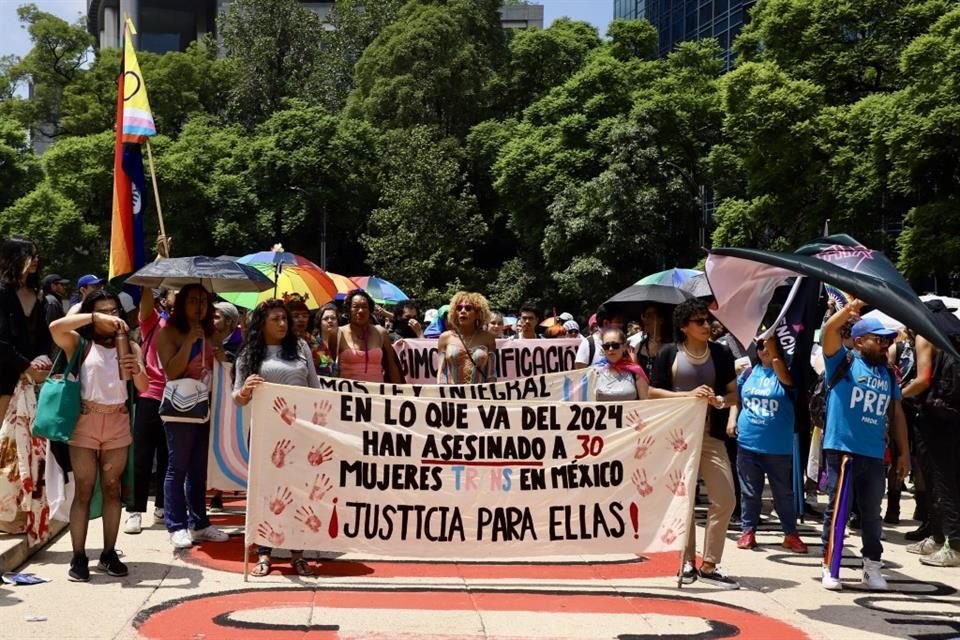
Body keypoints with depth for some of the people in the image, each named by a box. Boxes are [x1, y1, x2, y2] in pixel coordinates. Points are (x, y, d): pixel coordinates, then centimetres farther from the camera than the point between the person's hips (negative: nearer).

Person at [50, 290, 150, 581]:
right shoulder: (80, 344, 1)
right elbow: (55, 327, -19)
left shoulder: (130, 347, 7)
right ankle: (78, 557, 1)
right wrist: (96, 318, -24)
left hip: (117, 422, 3)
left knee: (112, 489, 6)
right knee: (84, 490, -3)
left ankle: (109, 553, 13)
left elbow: (143, 387, -2)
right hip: (85, 421, -3)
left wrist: (137, 370, -25)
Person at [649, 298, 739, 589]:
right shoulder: (669, 353, -2)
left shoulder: (721, 353, 5)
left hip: (711, 436, 2)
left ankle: (709, 565, 5)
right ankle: (687, 561, 19)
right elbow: (653, 392, -3)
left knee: (725, 499, -4)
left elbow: (734, 394, 10)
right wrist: (689, 394, -15)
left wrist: (720, 400, -13)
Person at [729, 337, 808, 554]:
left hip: (778, 447, -3)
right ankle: (748, 531, 20)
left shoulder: (785, 372, -5)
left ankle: (791, 534, 18)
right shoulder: (748, 373, 5)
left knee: (784, 493, 8)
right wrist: (732, 419, 5)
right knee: (749, 491, 11)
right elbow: (735, 397, 18)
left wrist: (774, 348, -27)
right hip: (748, 443, 3)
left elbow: (785, 378, -30)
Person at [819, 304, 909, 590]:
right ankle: (830, 568, 8)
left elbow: (896, 414, 15)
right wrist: (851, 308, -31)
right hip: (842, 449, -5)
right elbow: (829, 331, -17)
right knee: (837, 509, 1)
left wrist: (904, 452, 11)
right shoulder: (843, 362, 0)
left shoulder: (887, 374, 13)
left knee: (872, 512, 12)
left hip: (875, 455, 5)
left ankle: (872, 566, 23)